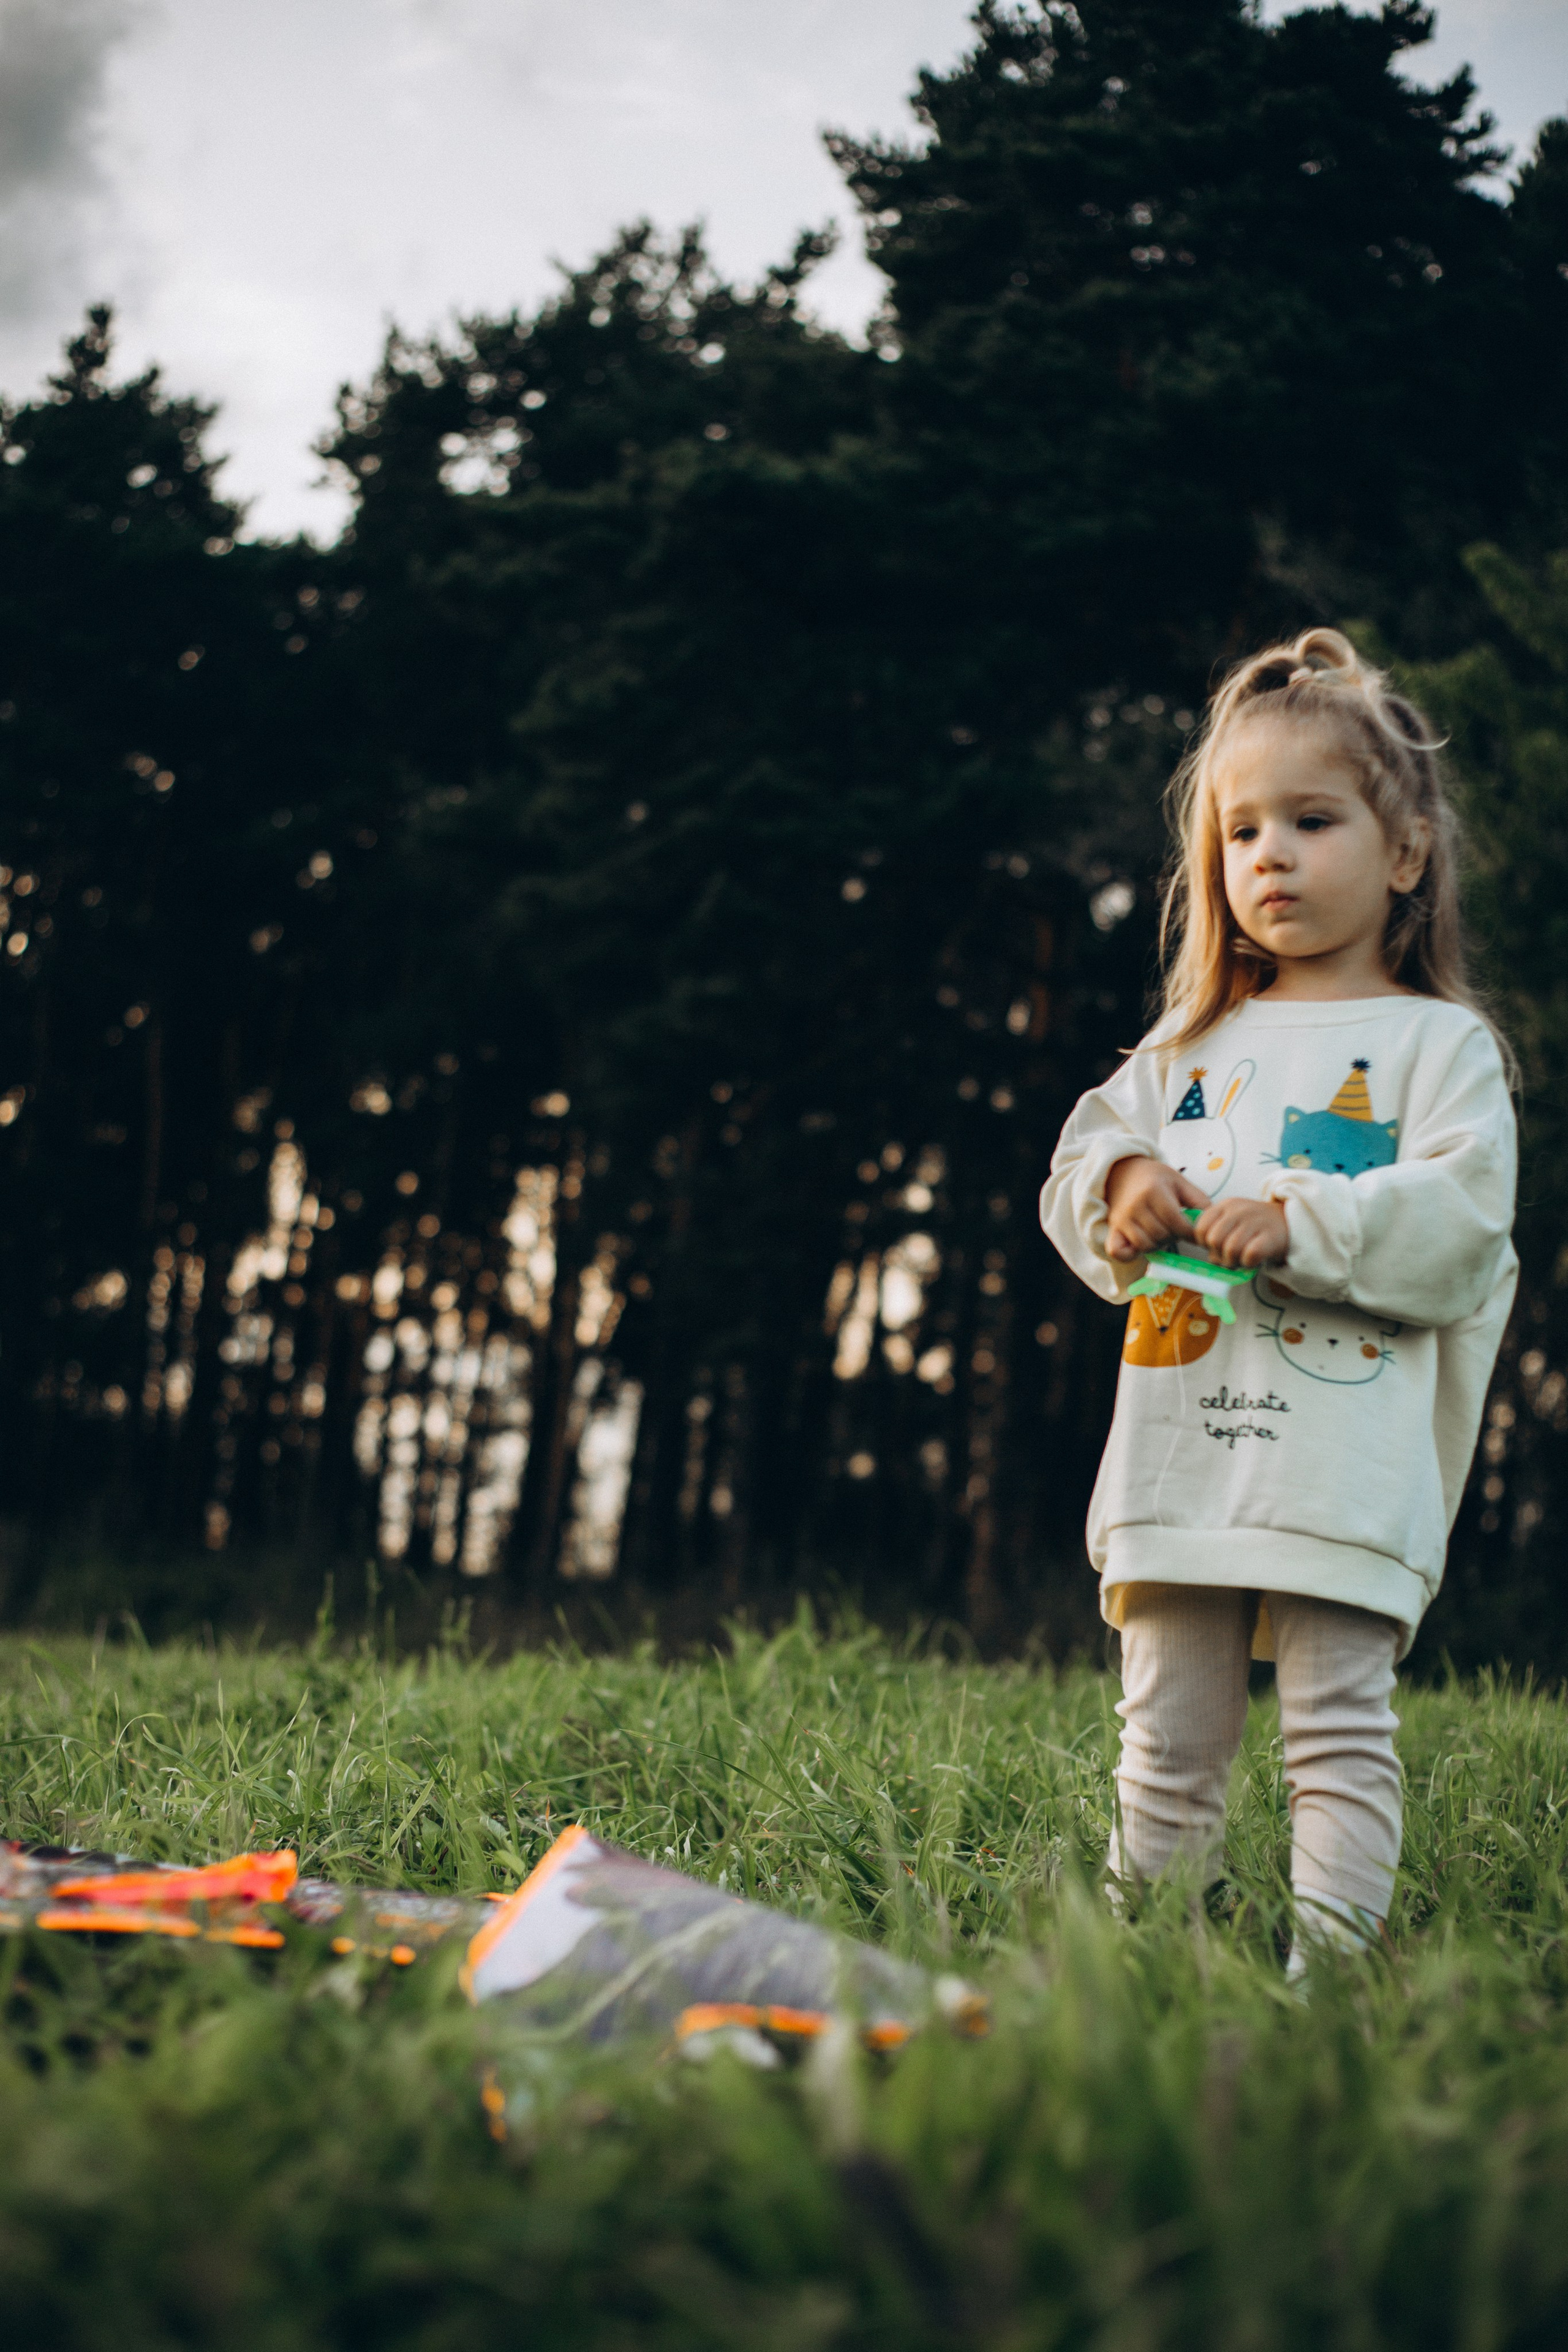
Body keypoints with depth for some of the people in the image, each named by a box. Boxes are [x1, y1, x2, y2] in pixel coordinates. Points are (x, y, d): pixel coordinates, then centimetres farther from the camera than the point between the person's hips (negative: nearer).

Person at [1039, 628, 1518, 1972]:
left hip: (1350, 1462, -5)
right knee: (1170, 1735, 8)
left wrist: (1301, 1219, -20)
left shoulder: (1437, 1042, 3)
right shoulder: (1187, 1046, 19)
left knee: (1341, 1731, -6)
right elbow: (1077, 1168, 20)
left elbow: (1459, 1218, -9)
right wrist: (1122, 1186, -3)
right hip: (1183, 1446, 5)